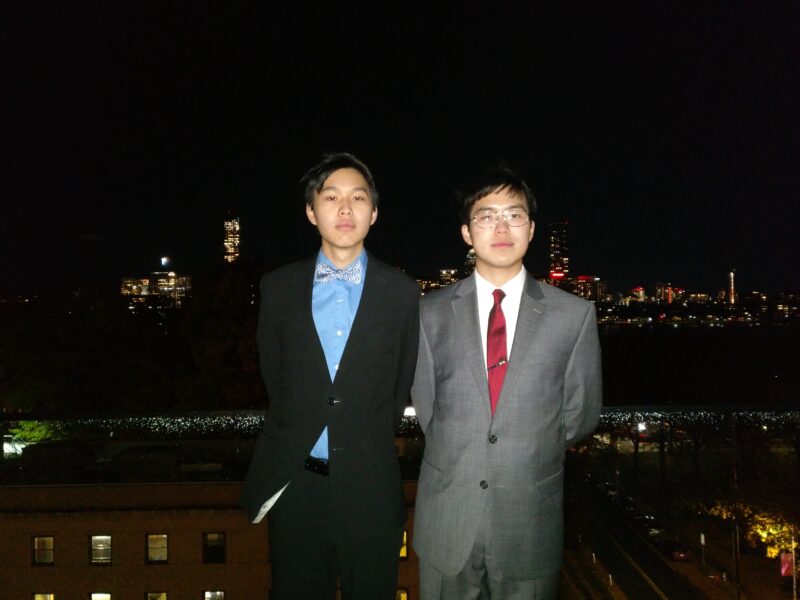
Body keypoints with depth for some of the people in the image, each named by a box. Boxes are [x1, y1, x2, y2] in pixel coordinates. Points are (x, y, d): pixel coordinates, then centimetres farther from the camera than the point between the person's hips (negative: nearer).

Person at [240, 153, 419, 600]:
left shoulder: (402, 292, -3)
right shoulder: (279, 287, 1)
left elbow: (404, 383, 5)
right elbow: (274, 375, 9)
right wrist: (301, 436, 10)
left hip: (369, 485, -1)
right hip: (294, 482, 1)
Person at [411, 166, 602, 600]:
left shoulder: (575, 315, -3)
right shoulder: (431, 312, -1)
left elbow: (581, 413, 5)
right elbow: (425, 406, 6)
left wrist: (528, 454, 6)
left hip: (530, 526, 0)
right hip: (446, 519, 1)